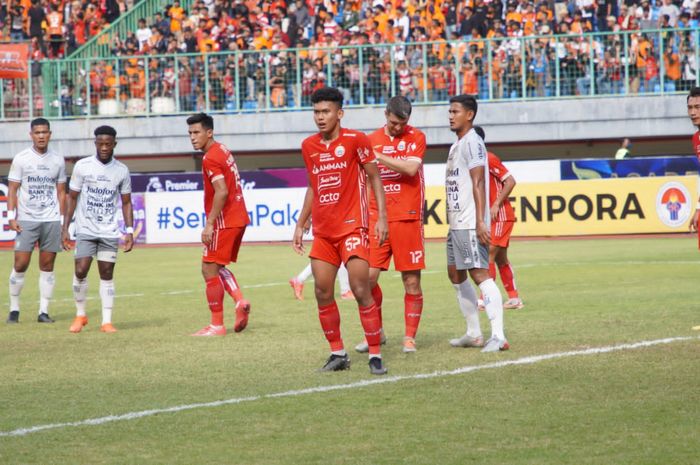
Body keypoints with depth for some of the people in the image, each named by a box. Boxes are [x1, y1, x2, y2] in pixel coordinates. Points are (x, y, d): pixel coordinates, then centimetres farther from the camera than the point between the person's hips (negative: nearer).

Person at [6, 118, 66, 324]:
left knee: (47, 266, 1)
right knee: (20, 264, -6)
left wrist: (62, 220, 8)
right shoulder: (21, 158, 1)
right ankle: (14, 309, 5)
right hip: (26, 220, -2)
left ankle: (44, 311, 4)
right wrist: (11, 217, -8)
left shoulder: (58, 160, 8)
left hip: (51, 220, 2)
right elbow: (12, 189, 1)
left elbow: (61, 192, 13)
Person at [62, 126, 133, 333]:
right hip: (85, 230, -1)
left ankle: (107, 321, 4)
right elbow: (72, 198, 4)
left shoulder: (122, 171, 3)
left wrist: (129, 231, 1)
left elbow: (126, 202, 10)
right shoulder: (82, 166, -2)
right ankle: (80, 315, 13)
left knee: (107, 275, -1)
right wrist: (65, 229, -2)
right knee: (80, 271, -7)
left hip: (110, 232, 1)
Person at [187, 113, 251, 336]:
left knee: (209, 270, -2)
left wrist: (209, 224, -23)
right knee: (217, 267, 20)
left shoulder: (210, 158, -15)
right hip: (239, 219, 10)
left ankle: (217, 325, 0)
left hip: (224, 222, -10)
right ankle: (240, 301, 0)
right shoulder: (222, 150, 14)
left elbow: (221, 192, -25)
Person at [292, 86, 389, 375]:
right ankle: (337, 353, 14)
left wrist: (382, 217, -10)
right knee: (322, 293, 2)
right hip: (322, 232, 5)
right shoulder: (308, 146, 10)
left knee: (361, 290, -10)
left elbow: (374, 177, -2)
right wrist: (300, 225, 19)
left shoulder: (355, 140, -6)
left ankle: (375, 355, -4)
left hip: (352, 228, -5)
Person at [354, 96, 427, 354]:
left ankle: (410, 337, 9)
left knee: (411, 280, 0)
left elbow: (411, 168, -17)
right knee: (368, 276, -5)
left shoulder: (416, 138, 0)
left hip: (407, 218, -2)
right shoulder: (371, 140, 10)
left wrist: (377, 155, -18)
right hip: (377, 217, 3)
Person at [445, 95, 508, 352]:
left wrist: (480, 222, -25)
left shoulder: (472, 142, -12)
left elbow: (478, 183, -19)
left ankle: (498, 336, -20)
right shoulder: (456, 145, 18)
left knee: (479, 273, -15)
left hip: (470, 223, -11)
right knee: (456, 274, 15)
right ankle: (473, 333, 22)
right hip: (456, 223, 11)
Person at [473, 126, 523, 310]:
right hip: (491, 218, 9)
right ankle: (514, 298, 16)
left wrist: (496, 205, -21)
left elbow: (510, 181, -18)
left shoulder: (489, 159, -14)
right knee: (501, 259, 11)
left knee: (489, 254, -12)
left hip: (501, 216, -9)